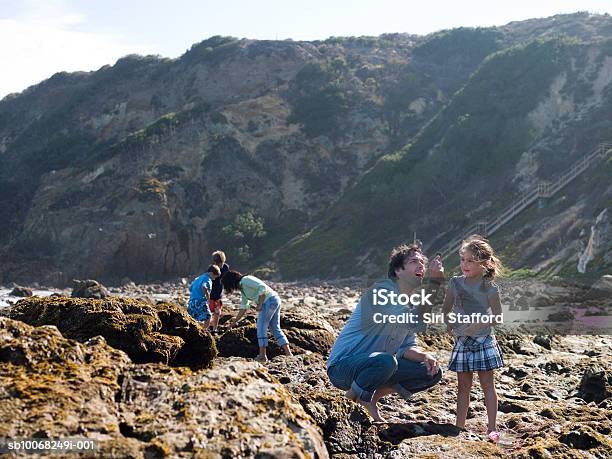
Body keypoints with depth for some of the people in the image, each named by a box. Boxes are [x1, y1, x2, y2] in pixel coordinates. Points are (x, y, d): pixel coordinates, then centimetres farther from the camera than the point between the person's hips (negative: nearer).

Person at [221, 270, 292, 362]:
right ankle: (288, 353, 11)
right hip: (275, 301, 10)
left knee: (261, 327, -4)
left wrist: (259, 305, -14)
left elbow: (263, 287, -20)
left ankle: (262, 355, -1)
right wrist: (235, 321, 30)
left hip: (270, 300, -10)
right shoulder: (242, 289, 20)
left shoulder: (246, 280, -10)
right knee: (276, 329, 12)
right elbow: (243, 307, 27)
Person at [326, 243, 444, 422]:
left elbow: (406, 347, 6)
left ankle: (372, 397, 5)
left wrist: (424, 355, -15)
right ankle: (352, 399, -10)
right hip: (342, 366, -8)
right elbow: (409, 321, -33)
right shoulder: (382, 290, -17)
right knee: (386, 361, -39)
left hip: (377, 365, 9)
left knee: (433, 372, 0)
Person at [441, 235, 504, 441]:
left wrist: (475, 327, -15)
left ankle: (492, 428, 6)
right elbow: (445, 310, 10)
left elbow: (497, 316, -8)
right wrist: (450, 326, -3)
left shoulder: (489, 287, -9)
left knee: (487, 383, 1)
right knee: (463, 385, 8)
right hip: (462, 341, 3)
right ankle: (460, 427, 13)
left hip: (483, 339, -3)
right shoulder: (455, 283, 1)